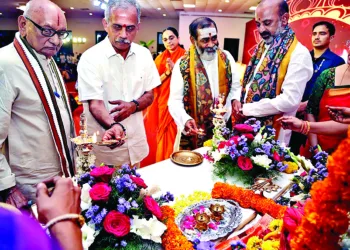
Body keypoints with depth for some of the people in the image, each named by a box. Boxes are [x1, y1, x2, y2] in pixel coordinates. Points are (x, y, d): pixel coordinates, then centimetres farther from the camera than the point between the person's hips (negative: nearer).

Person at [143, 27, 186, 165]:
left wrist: (175, 68, -18)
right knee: (158, 134, 9)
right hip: (161, 102, 3)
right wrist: (168, 72, -14)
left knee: (172, 134, 1)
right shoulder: (160, 58, 7)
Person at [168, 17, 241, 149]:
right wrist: (185, 120, -29)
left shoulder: (226, 58, 0)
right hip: (193, 131, -3)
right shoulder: (183, 64, -10)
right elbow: (175, 100, -12)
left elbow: (235, 87, 10)